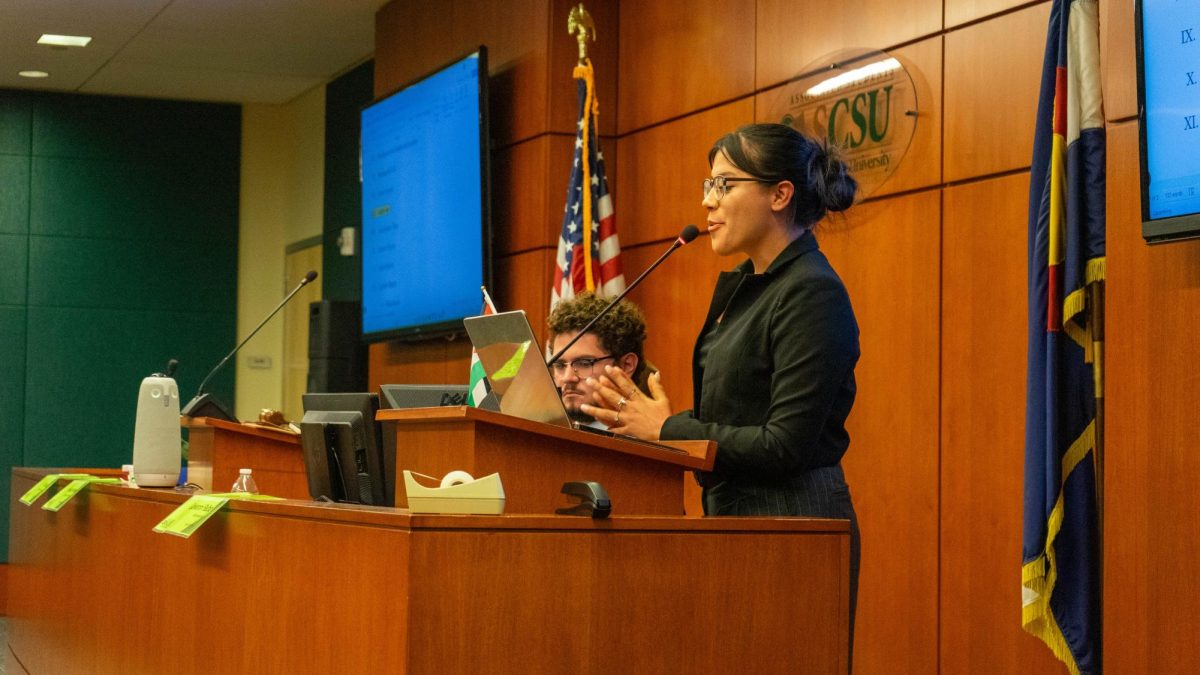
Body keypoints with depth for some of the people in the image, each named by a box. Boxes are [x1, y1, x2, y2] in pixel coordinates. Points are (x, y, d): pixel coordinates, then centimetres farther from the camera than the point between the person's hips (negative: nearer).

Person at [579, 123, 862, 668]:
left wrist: (667, 429, -12)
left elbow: (785, 444, -20)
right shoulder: (740, 286, 14)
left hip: (793, 523, -9)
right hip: (735, 514, 9)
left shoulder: (812, 294, -15)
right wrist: (640, 415, 1)